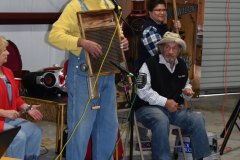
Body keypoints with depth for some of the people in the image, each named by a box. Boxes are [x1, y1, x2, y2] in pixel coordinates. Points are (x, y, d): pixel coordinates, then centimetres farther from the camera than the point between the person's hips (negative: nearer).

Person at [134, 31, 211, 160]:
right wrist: (165, 102, -19)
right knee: (161, 121, -38)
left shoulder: (182, 66, 14)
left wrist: (187, 91, 4)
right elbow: (143, 90, -16)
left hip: (175, 108, 6)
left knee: (197, 119, -17)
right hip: (148, 107, -6)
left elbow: (186, 85, 30)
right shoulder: (150, 64, -8)